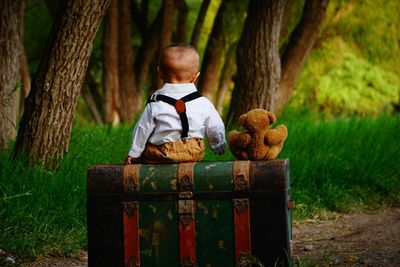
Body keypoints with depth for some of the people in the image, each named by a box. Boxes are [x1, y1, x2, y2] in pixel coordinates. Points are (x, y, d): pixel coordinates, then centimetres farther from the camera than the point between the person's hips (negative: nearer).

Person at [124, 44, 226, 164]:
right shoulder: (203, 103, -4)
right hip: (195, 154, 2)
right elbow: (216, 130, 7)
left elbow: (142, 130, -1)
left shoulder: (155, 104, -8)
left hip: (162, 155, -2)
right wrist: (219, 148, 27)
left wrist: (133, 153, 13)